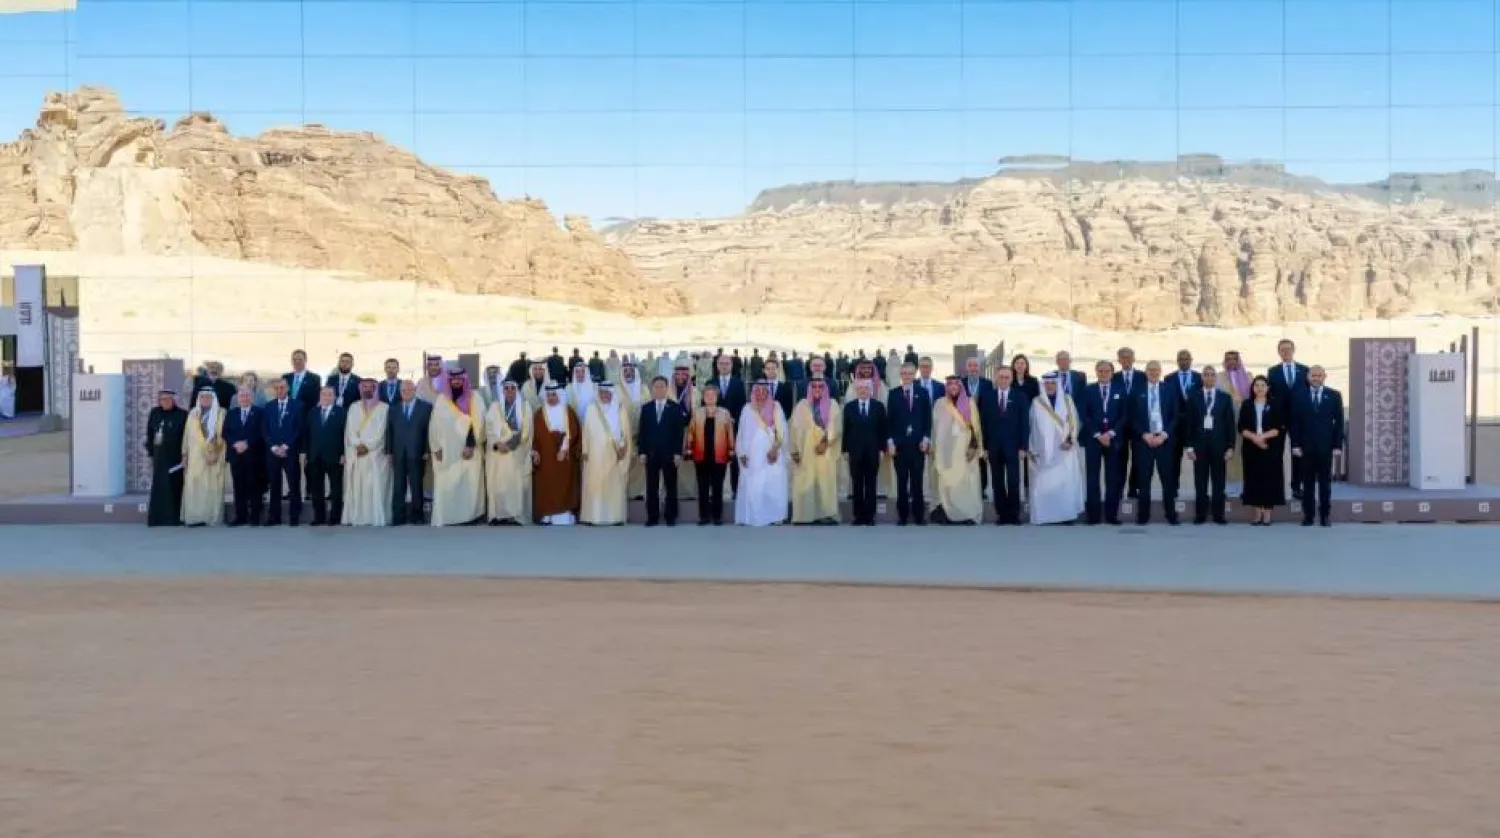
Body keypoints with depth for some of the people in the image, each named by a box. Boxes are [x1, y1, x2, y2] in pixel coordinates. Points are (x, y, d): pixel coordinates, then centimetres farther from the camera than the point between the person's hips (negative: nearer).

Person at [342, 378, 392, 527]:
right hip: (356, 453, 2)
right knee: (356, 486, -2)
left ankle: (377, 518, -9)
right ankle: (356, 518, -2)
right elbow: (350, 429, 4)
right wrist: (358, 445, -11)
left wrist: (367, 446, -12)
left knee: (376, 486, -8)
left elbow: (381, 431, -3)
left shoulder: (383, 407, 5)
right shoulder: (353, 407, 14)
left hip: (375, 454, -2)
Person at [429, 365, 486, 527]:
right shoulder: (441, 400, 8)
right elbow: (435, 425, 7)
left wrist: (470, 445, -15)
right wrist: (436, 447, 0)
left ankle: (469, 516, 1)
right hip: (447, 451, 1)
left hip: (469, 450, -1)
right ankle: (447, 518, -2)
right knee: (446, 486, -3)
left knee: (469, 484, -3)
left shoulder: (475, 400, 3)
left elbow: (477, 423, -5)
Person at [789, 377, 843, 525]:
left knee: (825, 481, -5)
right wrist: (794, 450, -4)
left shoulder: (832, 406, 8)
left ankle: (826, 514, -6)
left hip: (826, 450, 0)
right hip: (805, 449, 1)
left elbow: (836, 426, -4)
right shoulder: (802, 406, 9)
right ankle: (806, 515, -4)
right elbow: (794, 428, 4)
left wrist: (825, 441, -18)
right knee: (805, 483, -3)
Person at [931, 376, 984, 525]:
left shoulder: (969, 403, 3)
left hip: (965, 448, -1)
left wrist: (974, 447, -8)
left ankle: (967, 514, 3)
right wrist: (934, 447, 7)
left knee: (966, 482, -2)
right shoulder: (940, 403, 6)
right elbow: (935, 426, 10)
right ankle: (948, 513, 5)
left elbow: (975, 426, 1)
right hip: (946, 448, 1)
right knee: (947, 482, 0)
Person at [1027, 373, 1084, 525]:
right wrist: (1032, 449, 4)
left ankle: (1067, 515, 0)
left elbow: (1074, 421, 4)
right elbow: (1033, 426, 7)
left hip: (1065, 448, 1)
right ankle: (1046, 516, -4)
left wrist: (1070, 440, -11)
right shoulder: (1036, 403, 6)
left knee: (1067, 481, -3)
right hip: (1045, 450, 0)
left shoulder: (1067, 400, 8)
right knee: (1044, 483, -6)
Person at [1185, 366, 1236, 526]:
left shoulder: (1225, 397, 7)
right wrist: (1189, 446, -4)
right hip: (1199, 443, 0)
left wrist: (1231, 447, -2)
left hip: (1219, 443, 0)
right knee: (1200, 482, 1)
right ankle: (1200, 514, 5)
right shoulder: (1193, 398, 6)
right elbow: (1189, 423, 4)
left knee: (1218, 481, 2)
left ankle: (1218, 514, 6)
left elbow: (1230, 423, 4)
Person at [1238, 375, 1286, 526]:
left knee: (1269, 479, -3)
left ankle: (1267, 516, 1)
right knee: (1254, 479, 1)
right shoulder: (1246, 405, 7)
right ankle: (1256, 516, 6)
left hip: (1270, 448, -1)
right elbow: (1242, 428, 3)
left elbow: (1280, 428, -3)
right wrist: (1254, 437, -15)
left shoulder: (1275, 406, 3)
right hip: (1251, 448, 1)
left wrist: (1263, 436, -16)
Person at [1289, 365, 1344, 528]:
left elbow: (1339, 422, 3)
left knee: (1325, 482, 3)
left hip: (1326, 446, 0)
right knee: (1308, 482, 3)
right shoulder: (1298, 396, 5)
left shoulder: (1334, 396, 5)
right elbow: (1294, 422, 3)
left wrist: (1338, 445, -3)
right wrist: (1295, 444, -5)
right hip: (1306, 446, 0)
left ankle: (1325, 516, 8)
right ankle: (1308, 516, 6)